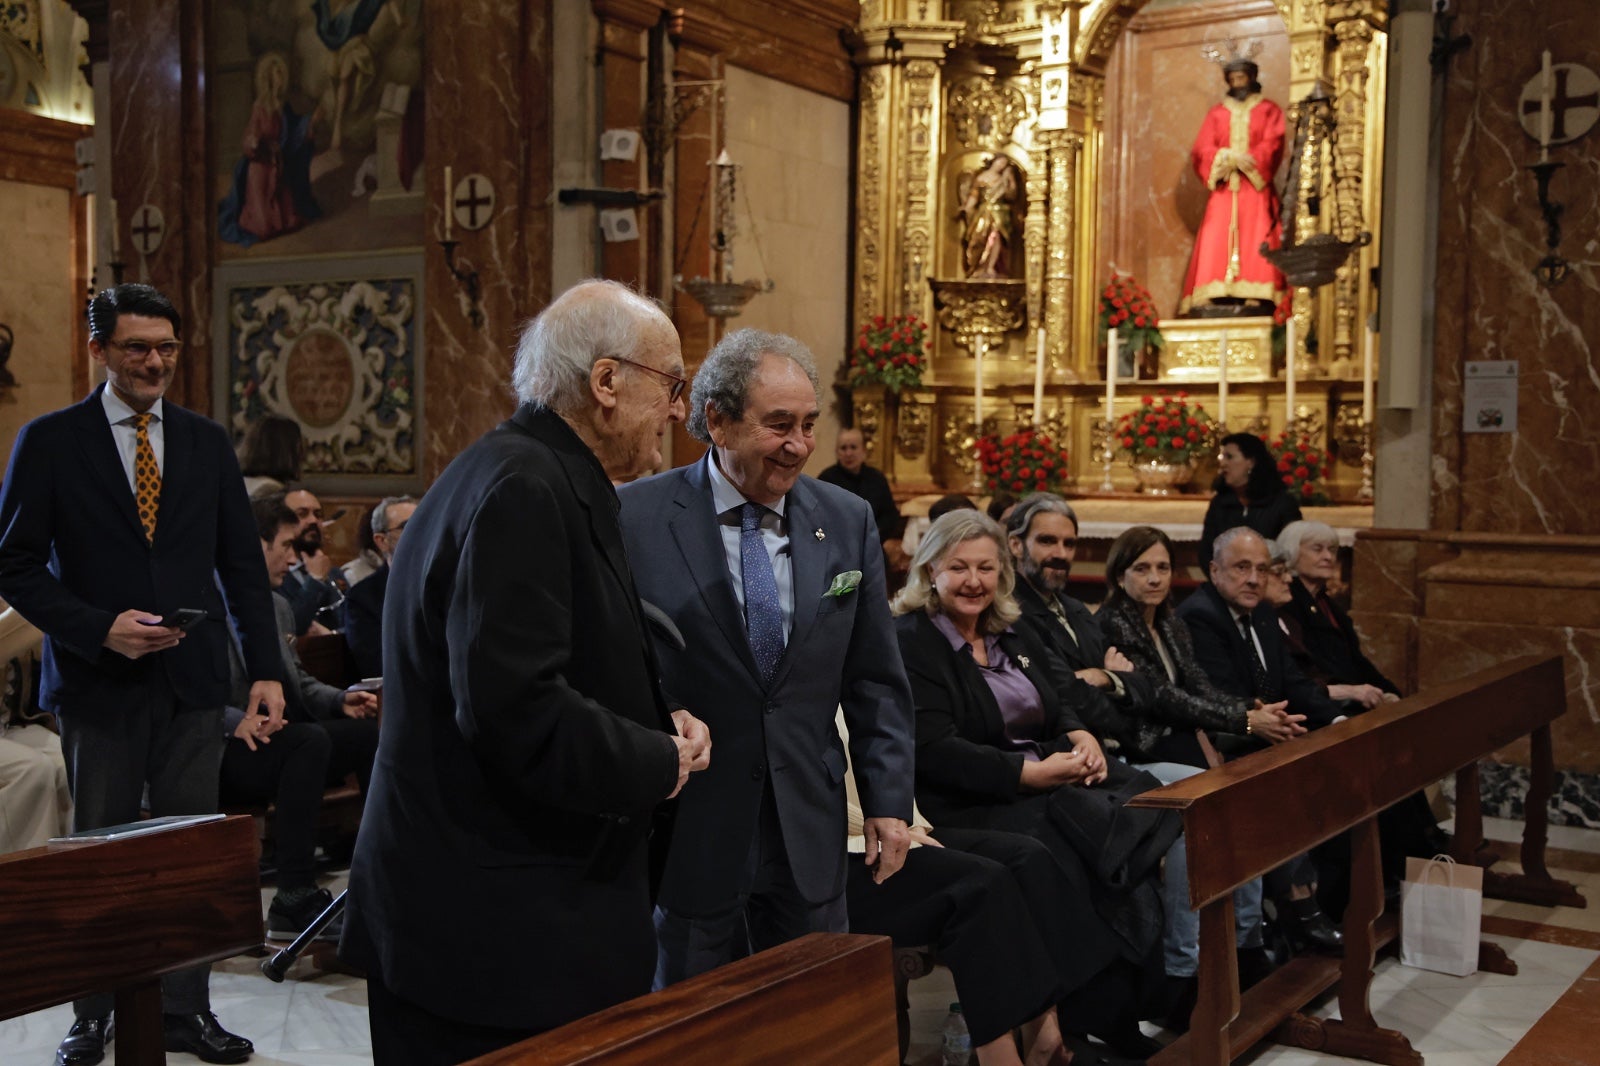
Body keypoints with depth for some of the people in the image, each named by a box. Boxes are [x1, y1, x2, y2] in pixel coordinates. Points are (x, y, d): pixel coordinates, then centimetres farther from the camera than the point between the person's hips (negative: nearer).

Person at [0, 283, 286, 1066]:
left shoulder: (207, 442, 8)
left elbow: (243, 564, 8)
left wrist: (265, 669, 0)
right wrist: (100, 628, -15)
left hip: (192, 680, 2)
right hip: (97, 680, -2)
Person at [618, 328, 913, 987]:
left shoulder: (848, 522, 5)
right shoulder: (635, 519, -8)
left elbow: (874, 681, 9)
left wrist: (889, 801, 5)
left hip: (810, 834, 3)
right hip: (685, 831, -3)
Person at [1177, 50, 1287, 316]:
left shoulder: (1269, 111, 11)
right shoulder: (1217, 113, 17)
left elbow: (1271, 147, -3)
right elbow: (1201, 151, 5)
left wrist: (1243, 160, -12)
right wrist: (1224, 159, -11)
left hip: (1255, 187, -2)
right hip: (1223, 188, 2)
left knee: (1255, 242, -13)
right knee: (1215, 243, -10)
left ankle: (1254, 297, -19)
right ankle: (1216, 297, -15)